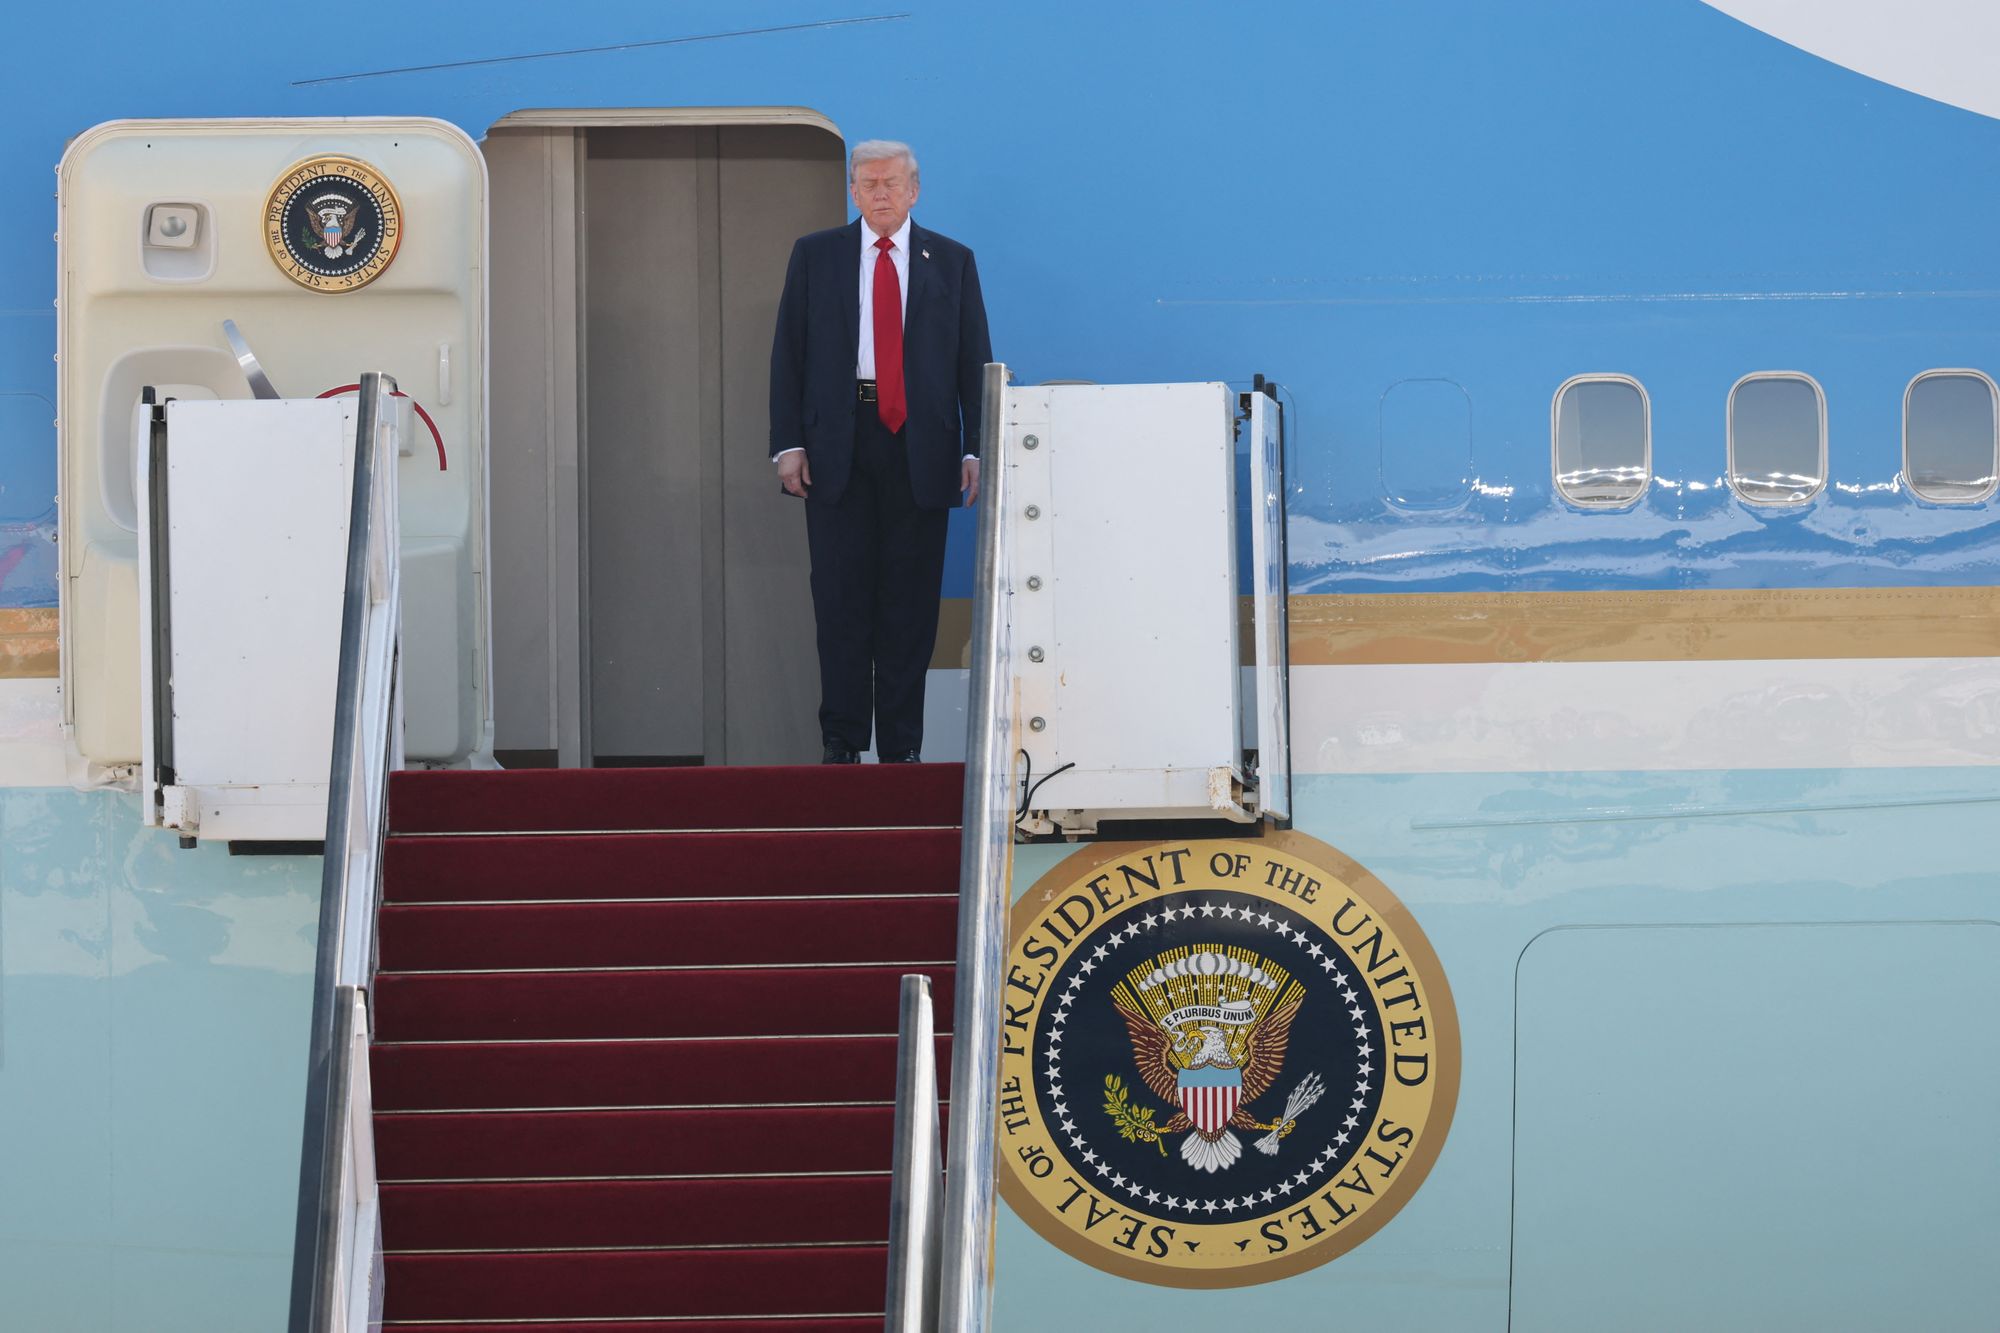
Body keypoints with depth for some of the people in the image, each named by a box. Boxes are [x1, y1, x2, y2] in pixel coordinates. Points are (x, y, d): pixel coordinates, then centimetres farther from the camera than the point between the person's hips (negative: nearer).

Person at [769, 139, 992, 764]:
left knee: (912, 601, 1)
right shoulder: (815, 256, 9)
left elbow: (975, 360, 8)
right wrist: (788, 443, -3)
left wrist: (975, 450, -1)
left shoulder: (951, 261, 10)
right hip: (836, 445, 0)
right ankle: (842, 740, 6)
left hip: (920, 448, 0)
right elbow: (788, 354, 7)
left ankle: (902, 745, 6)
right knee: (841, 597, 0)